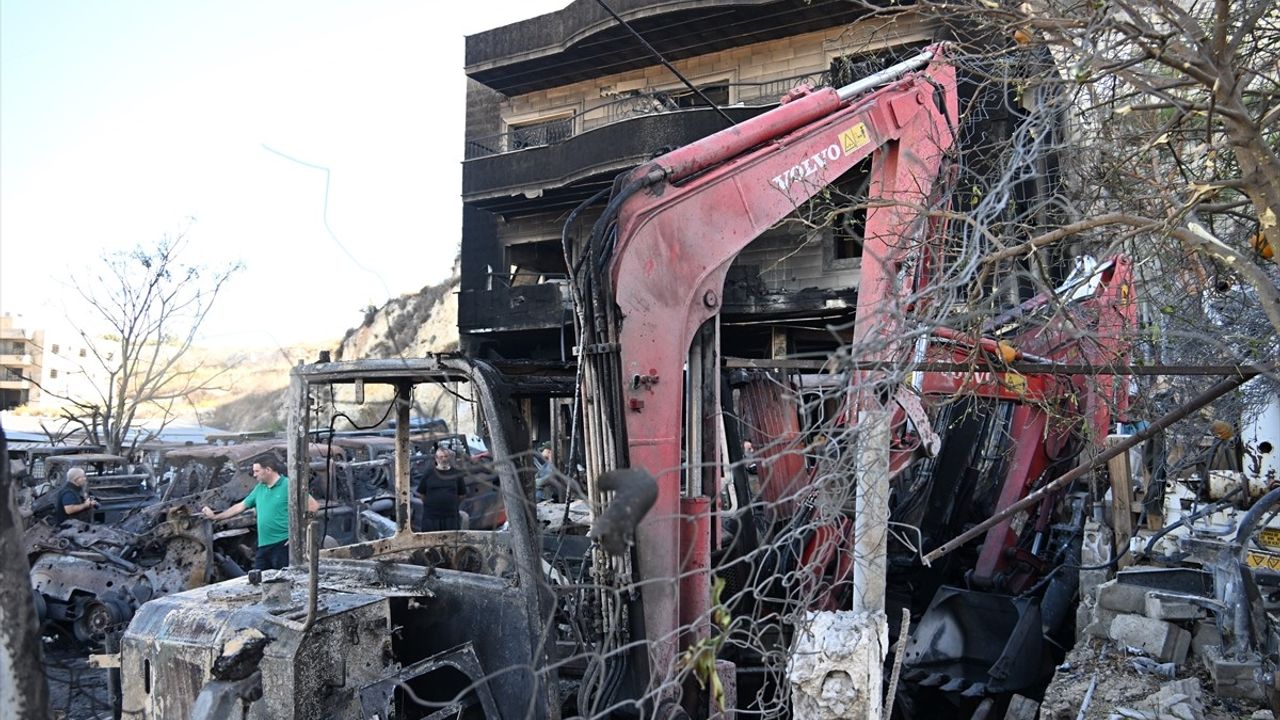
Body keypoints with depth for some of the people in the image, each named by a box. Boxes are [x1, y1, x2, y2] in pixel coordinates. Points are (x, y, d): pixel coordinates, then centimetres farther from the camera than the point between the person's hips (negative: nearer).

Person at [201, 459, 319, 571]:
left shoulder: (288, 485, -9)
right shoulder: (259, 488, 15)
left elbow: (314, 506, -14)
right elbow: (240, 506, 25)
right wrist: (214, 517, 26)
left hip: (283, 544, -8)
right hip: (263, 545, 8)